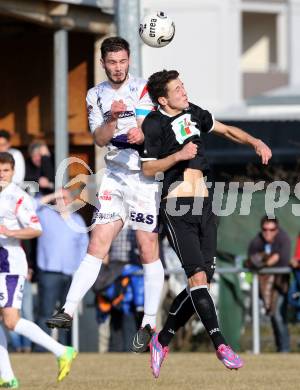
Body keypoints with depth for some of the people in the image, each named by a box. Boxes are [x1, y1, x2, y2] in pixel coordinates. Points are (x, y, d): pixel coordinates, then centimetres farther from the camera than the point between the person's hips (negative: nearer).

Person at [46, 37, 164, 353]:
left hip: (145, 176, -3)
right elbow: (100, 139, 0)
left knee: (149, 252, -4)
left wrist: (140, 134, -36)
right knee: (97, 245, -4)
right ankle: (68, 311, -6)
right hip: (114, 176, 3)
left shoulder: (143, 90, -5)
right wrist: (112, 118, -20)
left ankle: (149, 325, 2)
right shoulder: (96, 95, 8)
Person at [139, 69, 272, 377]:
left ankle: (162, 340, 14)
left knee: (202, 281, 3)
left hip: (204, 207, 7)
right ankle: (220, 344, -20)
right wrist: (178, 156, -16)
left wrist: (254, 142, 10)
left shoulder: (193, 113, 12)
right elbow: (147, 169, -5)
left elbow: (225, 130, 24)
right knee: (197, 277, -17)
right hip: (177, 208, -7)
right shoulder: (155, 124, -6)